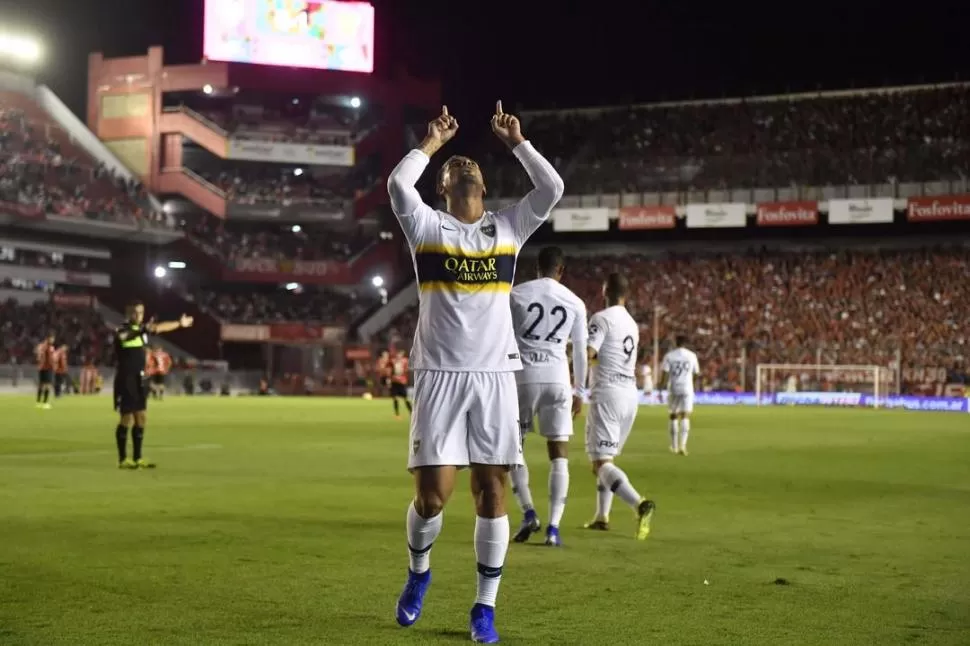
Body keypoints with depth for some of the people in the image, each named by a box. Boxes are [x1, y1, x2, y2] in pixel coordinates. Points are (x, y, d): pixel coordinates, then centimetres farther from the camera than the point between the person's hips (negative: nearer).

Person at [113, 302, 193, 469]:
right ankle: (123, 459, 0)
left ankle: (137, 458, 16)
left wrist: (179, 323, 39)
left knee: (140, 418, 9)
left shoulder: (142, 329, 10)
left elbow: (160, 327, 27)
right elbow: (124, 336, -37)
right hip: (125, 379, -8)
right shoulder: (122, 330, -13)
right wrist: (143, 330, -55)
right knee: (127, 419, -6)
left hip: (139, 379, 8)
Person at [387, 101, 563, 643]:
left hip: (496, 375, 2)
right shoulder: (427, 227, 7)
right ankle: (419, 572, 25)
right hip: (441, 374, -2)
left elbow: (553, 188, 2)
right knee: (433, 493, -6)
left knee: (492, 490, 0)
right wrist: (433, 143, 4)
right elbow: (399, 184, -10)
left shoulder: (509, 228, 13)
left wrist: (517, 142, 7)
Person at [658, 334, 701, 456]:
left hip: (673, 389, 1)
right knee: (685, 417, -5)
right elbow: (696, 373, 12)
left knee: (673, 416, 15)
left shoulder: (669, 356, 1)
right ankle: (682, 445, -22)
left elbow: (664, 373, -6)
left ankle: (674, 446, 22)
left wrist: (661, 389, -4)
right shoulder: (691, 355, 3)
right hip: (687, 389, -1)